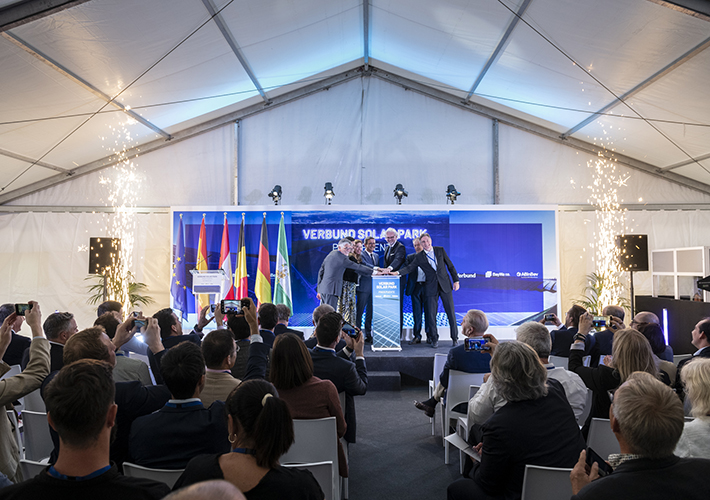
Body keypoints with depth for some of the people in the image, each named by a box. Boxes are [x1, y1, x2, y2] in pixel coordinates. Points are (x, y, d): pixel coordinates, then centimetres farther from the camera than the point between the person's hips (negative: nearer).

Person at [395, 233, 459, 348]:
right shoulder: (419, 257, 2)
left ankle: (455, 338, 16)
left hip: (445, 285, 1)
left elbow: (450, 265, 7)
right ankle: (435, 338, 16)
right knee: (431, 315, 0)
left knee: (451, 313, 3)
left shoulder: (440, 250, 4)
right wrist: (398, 272, -18)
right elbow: (409, 268, -1)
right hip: (431, 288, 0)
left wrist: (456, 280, 2)